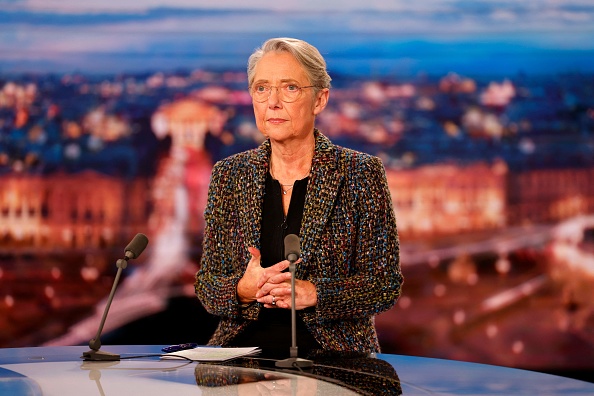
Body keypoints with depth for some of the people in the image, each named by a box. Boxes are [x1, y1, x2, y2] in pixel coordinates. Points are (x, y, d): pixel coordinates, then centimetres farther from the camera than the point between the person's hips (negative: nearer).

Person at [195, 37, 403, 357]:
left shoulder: (361, 174, 1)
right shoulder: (229, 175, 10)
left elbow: (385, 284, -1)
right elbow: (206, 284, 10)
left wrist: (313, 293, -16)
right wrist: (243, 290, -12)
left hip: (330, 353, -2)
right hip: (243, 349, 2)